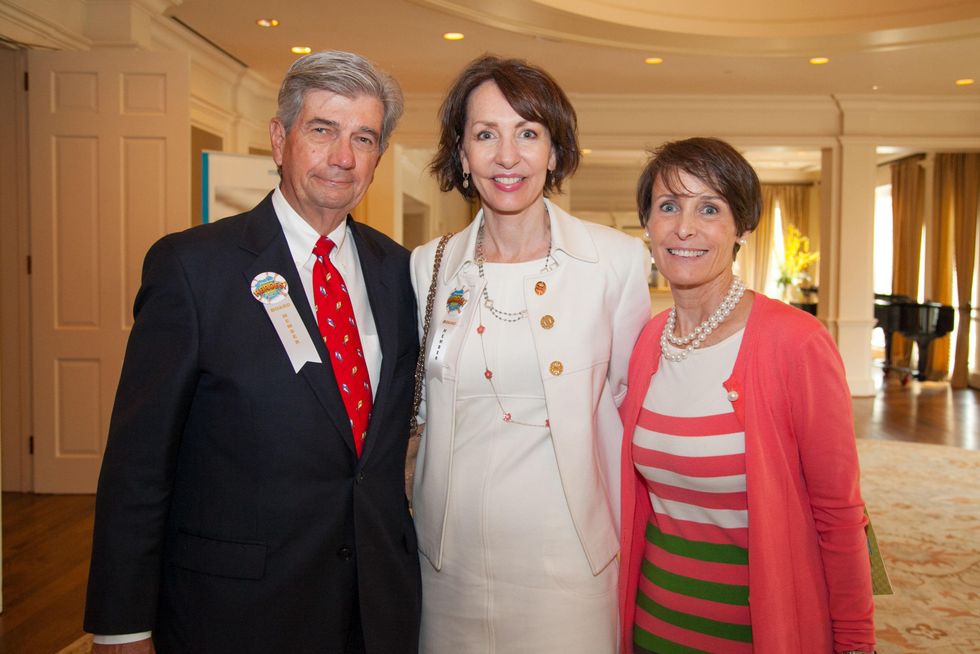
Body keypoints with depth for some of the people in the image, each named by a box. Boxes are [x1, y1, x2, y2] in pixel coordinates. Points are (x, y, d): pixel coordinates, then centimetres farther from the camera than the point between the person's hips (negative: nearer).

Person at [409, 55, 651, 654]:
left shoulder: (620, 259, -8)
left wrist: (627, 531, 3)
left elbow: (631, 397, 2)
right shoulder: (429, 266, 0)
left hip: (568, 557, -2)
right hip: (452, 556, 2)